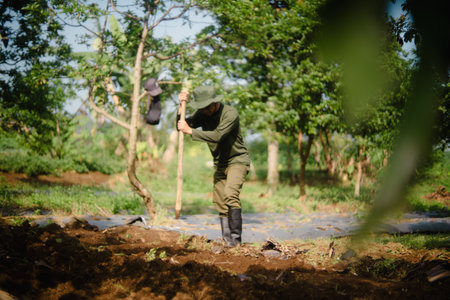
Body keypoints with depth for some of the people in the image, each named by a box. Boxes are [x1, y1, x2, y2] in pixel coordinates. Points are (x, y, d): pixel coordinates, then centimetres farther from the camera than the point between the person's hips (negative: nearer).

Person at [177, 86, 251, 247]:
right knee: (220, 202, 4)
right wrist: (181, 106, -16)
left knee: (230, 194, -25)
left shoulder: (230, 113, -22)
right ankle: (227, 239, 12)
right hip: (220, 163, 7)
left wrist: (190, 131, -30)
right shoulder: (202, 114, -2)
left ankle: (236, 237, -21)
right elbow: (182, 126, -2)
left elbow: (217, 136, -32)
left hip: (238, 160, -7)